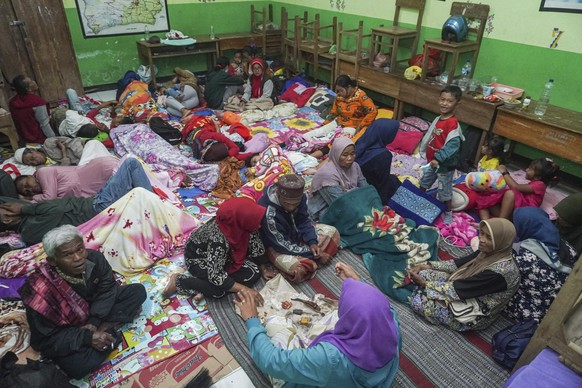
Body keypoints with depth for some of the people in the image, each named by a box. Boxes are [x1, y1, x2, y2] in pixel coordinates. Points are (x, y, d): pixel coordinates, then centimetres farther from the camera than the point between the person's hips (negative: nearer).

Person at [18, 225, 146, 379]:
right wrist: (87, 337, -32)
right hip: (66, 331, -3)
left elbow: (107, 289, -10)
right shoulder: (41, 291, -34)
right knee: (78, 366, -30)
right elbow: (45, 340, -23)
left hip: (95, 308, 4)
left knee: (138, 291, -10)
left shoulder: (95, 258, -25)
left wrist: (94, 322, -23)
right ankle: (111, 330, -8)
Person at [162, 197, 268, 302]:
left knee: (254, 273, -13)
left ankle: (203, 289, -9)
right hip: (197, 257, -6)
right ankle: (177, 280, -5)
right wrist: (245, 290, -32)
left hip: (224, 255, 7)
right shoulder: (218, 238, -42)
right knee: (219, 290, -28)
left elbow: (256, 244, -9)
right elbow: (215, 276, -37)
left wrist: (263, 268, -1)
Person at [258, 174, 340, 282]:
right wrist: (316, 256, -24)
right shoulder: (269, 213, -37)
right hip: (277, 246, -6)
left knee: (332, 232, -1)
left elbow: (304, 221, -4)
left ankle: (308, 260, -5)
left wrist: (312, 243, -21)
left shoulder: (299, 197, -21)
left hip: (296, 233, 7)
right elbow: (285, 245, -28)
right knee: (299, 270, -32)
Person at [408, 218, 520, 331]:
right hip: (469, 292, 8)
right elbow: (460, 263, 4)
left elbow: (458, 290, -29)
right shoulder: (491, 253, -7)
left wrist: (425, 283, -20)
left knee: (418, 302, -15)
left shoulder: (500, 270, -33)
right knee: (423, 274, -3)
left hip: (474, 314, -8)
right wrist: (427, 266, -4)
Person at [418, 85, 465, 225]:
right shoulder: (438, 119, 2)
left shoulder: (453, 123, -25)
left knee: (445, 190, 6)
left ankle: (448, 213, 25)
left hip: (446, 164, -8)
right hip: (432, 160, 8)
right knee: (424, 182, 26)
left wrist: (438, 158, -33)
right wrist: (424, 151, 17)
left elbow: (452, 145, -31)